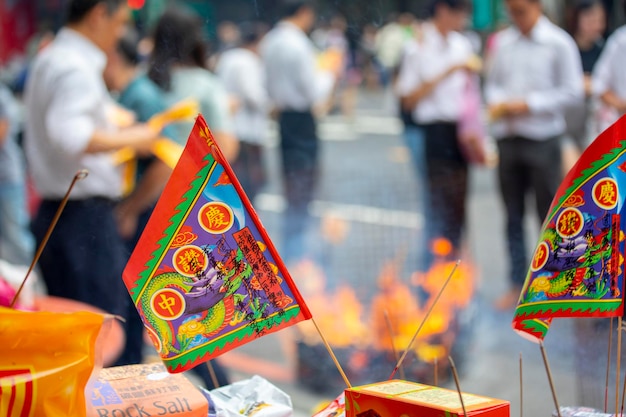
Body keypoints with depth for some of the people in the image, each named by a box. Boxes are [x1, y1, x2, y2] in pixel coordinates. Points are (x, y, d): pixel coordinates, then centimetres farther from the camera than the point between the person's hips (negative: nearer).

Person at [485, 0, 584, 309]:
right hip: (507, 136, 4)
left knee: (550, 215, 2)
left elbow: (572, 91, -8)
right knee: (512, 217, 9)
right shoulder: (503, 42, 7)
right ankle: (517, 284, 18)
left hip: (543, 138, -4)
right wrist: (495, 101, -6)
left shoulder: (559, 43, -6)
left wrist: (528, 104, -14)